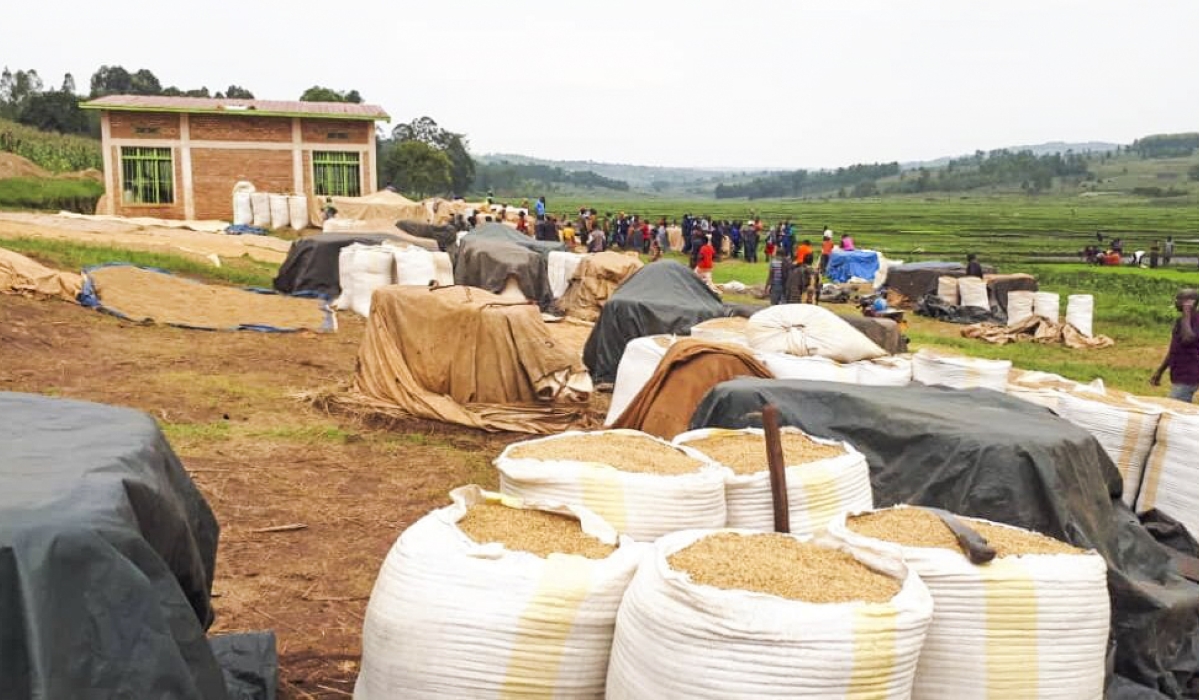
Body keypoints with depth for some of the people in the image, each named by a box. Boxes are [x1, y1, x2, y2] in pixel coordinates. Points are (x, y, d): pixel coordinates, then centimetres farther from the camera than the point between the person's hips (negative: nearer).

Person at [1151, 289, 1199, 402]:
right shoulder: (1180, 321, 13)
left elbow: (1187, 339, -35)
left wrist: (1187, 314, -24)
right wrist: (1160, 372, 22)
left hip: (1188, 377, -9)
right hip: (1179, 377, 9)